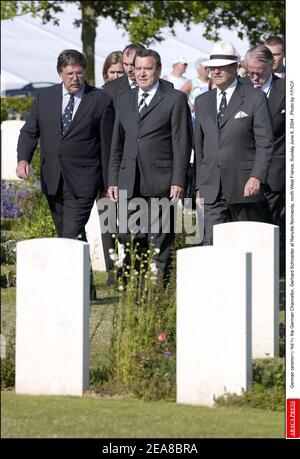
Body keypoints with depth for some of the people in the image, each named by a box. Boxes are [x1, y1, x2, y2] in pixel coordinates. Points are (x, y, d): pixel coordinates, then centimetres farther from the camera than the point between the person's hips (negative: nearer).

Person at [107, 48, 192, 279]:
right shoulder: (125, 100, 16)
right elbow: (117, 144, 18)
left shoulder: (175, 99, 0)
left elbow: (182, 144, -4)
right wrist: (113, 180, 11)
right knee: (130, 238, 2)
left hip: (160, 182, -5)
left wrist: (178, 181, -11)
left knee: (160, 239, -2)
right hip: (129, 182, 5)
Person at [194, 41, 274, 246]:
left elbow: (265, 142, -5)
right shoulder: (202, 102, 15)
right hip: (211, 188, 3)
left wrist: (257, 177, -16)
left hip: (244, 186, -3)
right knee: (212, 242, -7)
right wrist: (199, 185, 14)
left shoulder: (255, 98, 0)